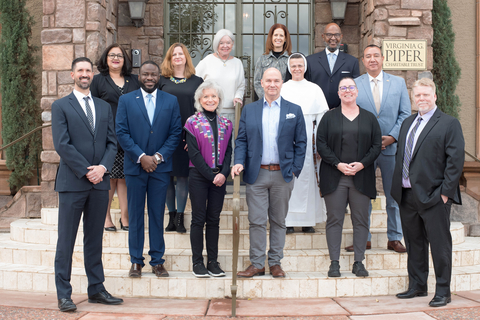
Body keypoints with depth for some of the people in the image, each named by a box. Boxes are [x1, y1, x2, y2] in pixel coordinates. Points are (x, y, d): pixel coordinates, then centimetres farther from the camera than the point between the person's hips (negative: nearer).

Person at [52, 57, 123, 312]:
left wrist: (103, 167, -8)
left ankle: (96, 290, 18)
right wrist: (86, 171, -12)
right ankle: (63, 295, 6)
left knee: (95, 239, 11)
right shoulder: (60, 107, 1)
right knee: (66, 240, 0)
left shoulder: (105, 107, 15)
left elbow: (111, 142, 10)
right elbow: (62, 145, -8)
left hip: (100, 183, 5)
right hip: (72, 182, -4)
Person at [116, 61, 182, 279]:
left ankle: (157, 261, 13)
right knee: (135, 215, 4)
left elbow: (176, 132, 2)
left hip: (160, 166, 1)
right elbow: (121, 132, -2)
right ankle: (136, 261, 13)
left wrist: (158, 156, -9)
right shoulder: (126, 100, 4)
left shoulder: (171, 101, 7)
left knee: (158, 215, 5)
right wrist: (141, 157, -12)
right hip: (135, 167, 0)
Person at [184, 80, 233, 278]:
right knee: (199, 219, 2)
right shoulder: (193, 123, -3)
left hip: (219, 177, 3)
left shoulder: (226, 124, 9)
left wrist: (223, 174, -9)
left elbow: (228, 151, 7)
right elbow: (194, 153, -8)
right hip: (199, 176, -3)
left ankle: (213, 261, 15)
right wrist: (211, 176, -12)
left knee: (214, 219, 8)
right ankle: (197, 262, 10)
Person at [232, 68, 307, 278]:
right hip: (256, 174, 0)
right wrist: (239, 162, -8)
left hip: (282, 174, 0)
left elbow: (301, 143, 5)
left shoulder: (294, 111, 6)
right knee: (256, 221, 1)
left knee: (278, 221, 8)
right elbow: (241, 140, 8)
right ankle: (257, 264, 9)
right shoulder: (249, 110, 9)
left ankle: (275, 263, 18)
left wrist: (295, 170, -3)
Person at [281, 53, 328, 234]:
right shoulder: (281, 89, 10)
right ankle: (288, 221, 1)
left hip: (307, 139, 1)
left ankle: (308, 221, 6)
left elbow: (322, 117, 7)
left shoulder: (315, 89, 11)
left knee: (307, 176, -1)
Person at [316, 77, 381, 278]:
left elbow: (376, 145, 6)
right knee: (334, 219, 0)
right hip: (334, 177, -1)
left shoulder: (369, 118, 10)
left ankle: (359, 262, 12)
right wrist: (338, 164, -12)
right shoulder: (329, 117, 7)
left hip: (361, 176, 1)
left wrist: (362, 164, -10)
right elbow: (321, 144, 0)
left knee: (361, 220, 3)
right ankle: (334, 262, 7)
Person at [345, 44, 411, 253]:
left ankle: (394, 239, 18)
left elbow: (405, 114, 5)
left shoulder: (398, 83, 7)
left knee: (394, 196, 7)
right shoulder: (353, 85, 5)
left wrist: (393, 137, -9)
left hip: (392, 147, 1)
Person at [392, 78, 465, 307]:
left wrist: (446, 191, -15)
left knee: (440, 245, 1)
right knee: (414, 243, 14)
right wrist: (397, 185, 10)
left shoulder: (449, 124, -5)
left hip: (434, 195, -6)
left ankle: (443, 292, 10)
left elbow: (456, 160, -10)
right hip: (407, 194, 7)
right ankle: (417, 286, 26)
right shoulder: (407, 123, 16)